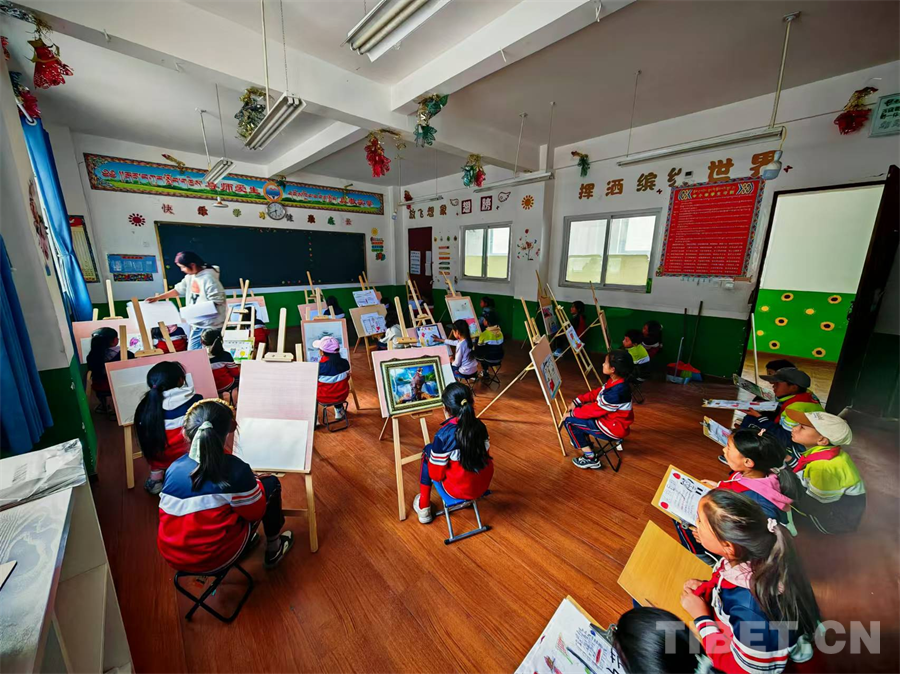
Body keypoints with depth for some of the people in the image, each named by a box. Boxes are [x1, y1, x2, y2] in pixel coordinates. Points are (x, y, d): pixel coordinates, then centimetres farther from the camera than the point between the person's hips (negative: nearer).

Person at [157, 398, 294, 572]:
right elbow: (255, 512, -9)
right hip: (215, 558, -6)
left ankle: (244, 541, 33)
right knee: (271, 483, 6)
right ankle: (273, 550, 23)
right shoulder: (235, 470, -22)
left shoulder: (173, 468, -5)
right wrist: (254, 484, 8)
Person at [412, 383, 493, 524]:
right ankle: (469, 498, 39)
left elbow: (436, 474, -14)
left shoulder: (443, 435, -25)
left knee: (428, 451, 13)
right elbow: (485, 455, 7)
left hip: (457, 490, -5)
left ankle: (423, 507, 23)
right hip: (483, 485, 5)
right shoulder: (480, 425, -8)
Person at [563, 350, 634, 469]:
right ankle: (585, 443, 28)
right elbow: (596, 393, 8)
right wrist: (577, 401, 1)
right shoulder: (615, 381, -4)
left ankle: (591, 458, 1)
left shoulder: (616, 392, -33)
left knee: (569, 421, -8)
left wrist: (573, 413, -11)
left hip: (613, 428, -9)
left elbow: (595, 410, -24)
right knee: (580, 409, 15)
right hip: (610, 418, 9)